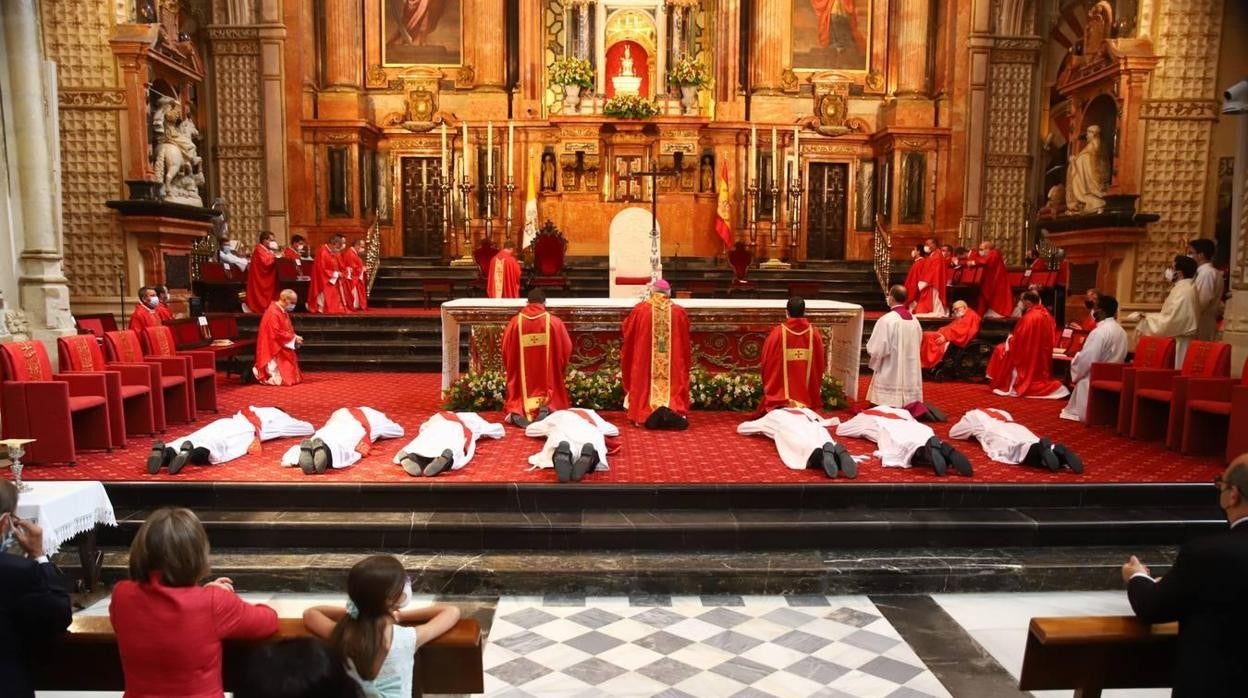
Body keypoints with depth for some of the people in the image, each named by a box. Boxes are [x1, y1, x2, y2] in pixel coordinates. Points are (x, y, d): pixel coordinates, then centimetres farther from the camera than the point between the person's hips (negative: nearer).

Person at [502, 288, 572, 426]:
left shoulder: (515, 322, -1)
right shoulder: (554, 322, -3)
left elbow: (505, 350, 7)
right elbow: (566, 349, 3)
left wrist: (509, 370, 24)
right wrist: (559, 369, 20)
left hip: (521, 378, 1)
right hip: (548, 377, -1)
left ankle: (517, 413, -19)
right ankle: (546, 408, -23)